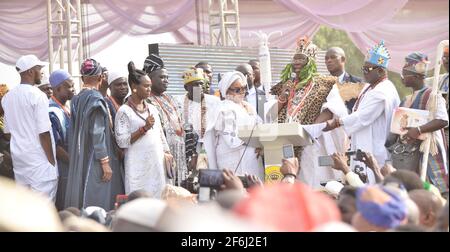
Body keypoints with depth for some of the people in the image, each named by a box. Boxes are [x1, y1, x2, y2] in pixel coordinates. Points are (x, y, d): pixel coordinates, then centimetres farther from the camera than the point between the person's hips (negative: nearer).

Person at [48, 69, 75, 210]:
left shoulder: (65, 109, 10)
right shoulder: (52, 112, -18)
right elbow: (54, 146, -20)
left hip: (70, 165, 9)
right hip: (61, 168, -9)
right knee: (62, 209, -3)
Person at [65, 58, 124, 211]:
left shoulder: (76, 100, 9)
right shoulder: (95, 98, -13)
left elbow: (73, 132, 13)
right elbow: (98, 132, -17)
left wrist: (75, 158, 19)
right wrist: (105, 162, -16)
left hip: (79, 159, 8)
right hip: (94, 160, -8)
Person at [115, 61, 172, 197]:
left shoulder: (152, 109, 15)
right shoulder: (124, 111, -5)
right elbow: (122, 141, -12)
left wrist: (167, 154, 11)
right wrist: (144, 128, -15)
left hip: (157, 164, 6)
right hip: (139, 168, -6)